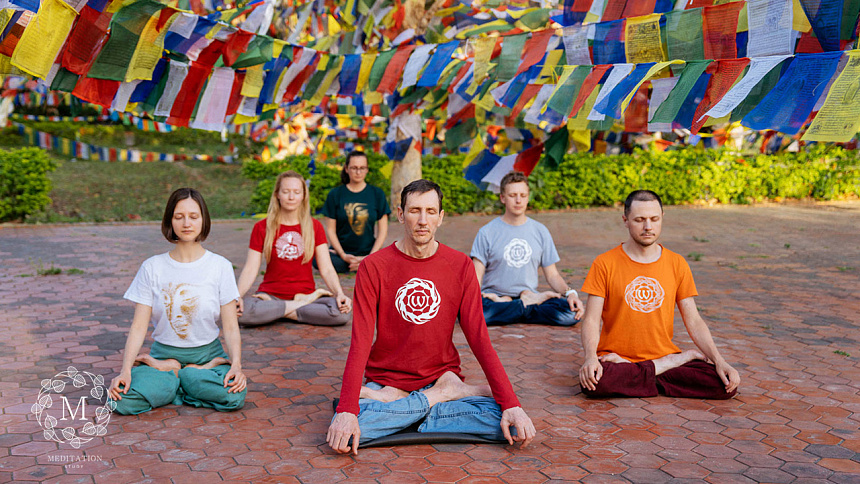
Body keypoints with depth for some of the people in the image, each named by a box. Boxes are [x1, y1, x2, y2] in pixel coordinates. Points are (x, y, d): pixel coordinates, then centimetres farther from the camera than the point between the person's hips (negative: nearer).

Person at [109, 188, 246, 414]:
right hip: (163, 352, 0)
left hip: (208, 353, 0)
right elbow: (138, 326, -4)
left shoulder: (220, 266, -2)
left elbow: (231, 327, -4)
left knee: (234, 396, -32)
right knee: (122, 401, -29)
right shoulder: (152, 268, -1)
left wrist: (236, 364, -22)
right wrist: (125, 371, -20)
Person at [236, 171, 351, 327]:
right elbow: (250, 270, -3)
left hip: (305, 293, 1)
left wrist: (340, 294, -19)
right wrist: (237, 296, -22)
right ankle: (304, 303, -17)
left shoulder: (315, 226, 6)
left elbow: (327, 269, 0)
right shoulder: (261, 228, 4)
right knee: (242, 312, -35)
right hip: (271, 295, -1)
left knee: (342, 312, -31)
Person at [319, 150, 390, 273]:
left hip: (368, 251, 0)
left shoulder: (377, 194, 5)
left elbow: (382, 230, 4)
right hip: (341, 251, 0)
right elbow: (330, 230, 1)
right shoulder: (335, 194, 3)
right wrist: (343, 256, -12)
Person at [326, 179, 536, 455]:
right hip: (386, 379, -1)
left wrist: (511, 404, -16)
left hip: (441, 377, 2)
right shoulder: (373, 267, -6)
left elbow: (479, 337, -4)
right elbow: (360, 341, -12)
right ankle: (447, 394, -13)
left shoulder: (460, 265, -1)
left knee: (511, 428, -24)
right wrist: (347, 411, -26)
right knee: (346, 430, -32)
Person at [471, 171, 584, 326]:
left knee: (572, 312, -27)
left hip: (531, 295, 1)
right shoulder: (486, 233, 2)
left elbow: (553, 275, 11)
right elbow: (476, 277, -4)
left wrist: (570, 293, -9)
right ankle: (528, 303, -18)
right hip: (495, 298, -1)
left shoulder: (540, 231, 11)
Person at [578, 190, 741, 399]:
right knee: (593, 382, -37)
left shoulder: (677, 264, 6)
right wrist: (590, 357, -27)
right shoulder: (604, 264, -2)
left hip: (663, 354, 2)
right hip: (616, 356, -2)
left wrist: (719, 361, -8)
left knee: (726, 385, -20)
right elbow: (591, 320, -7)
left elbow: (694, 321, 6)